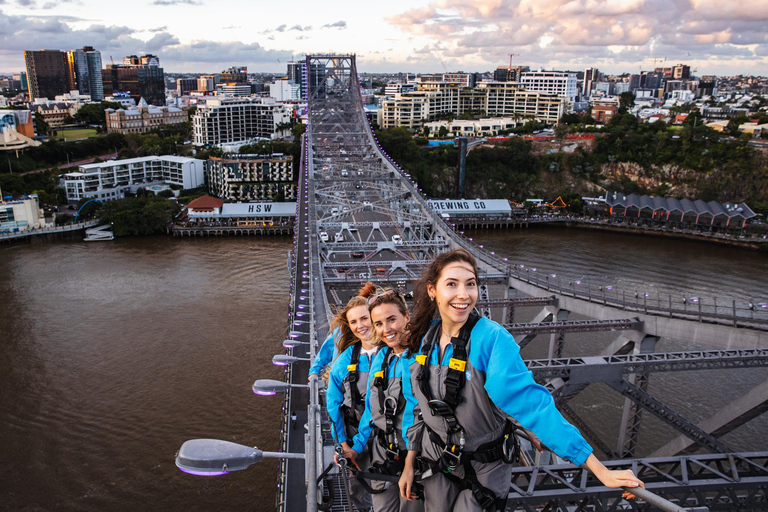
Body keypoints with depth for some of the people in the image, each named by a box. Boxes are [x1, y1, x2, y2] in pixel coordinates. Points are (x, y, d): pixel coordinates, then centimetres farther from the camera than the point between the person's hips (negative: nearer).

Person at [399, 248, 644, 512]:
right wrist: (408, 464, 7)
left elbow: (532, 403, -29)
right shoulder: (426, 337, -9)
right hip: (437, 463, 4)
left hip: (483, 470, -4)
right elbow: (417, 404, 3)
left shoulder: (493, 339, -25)